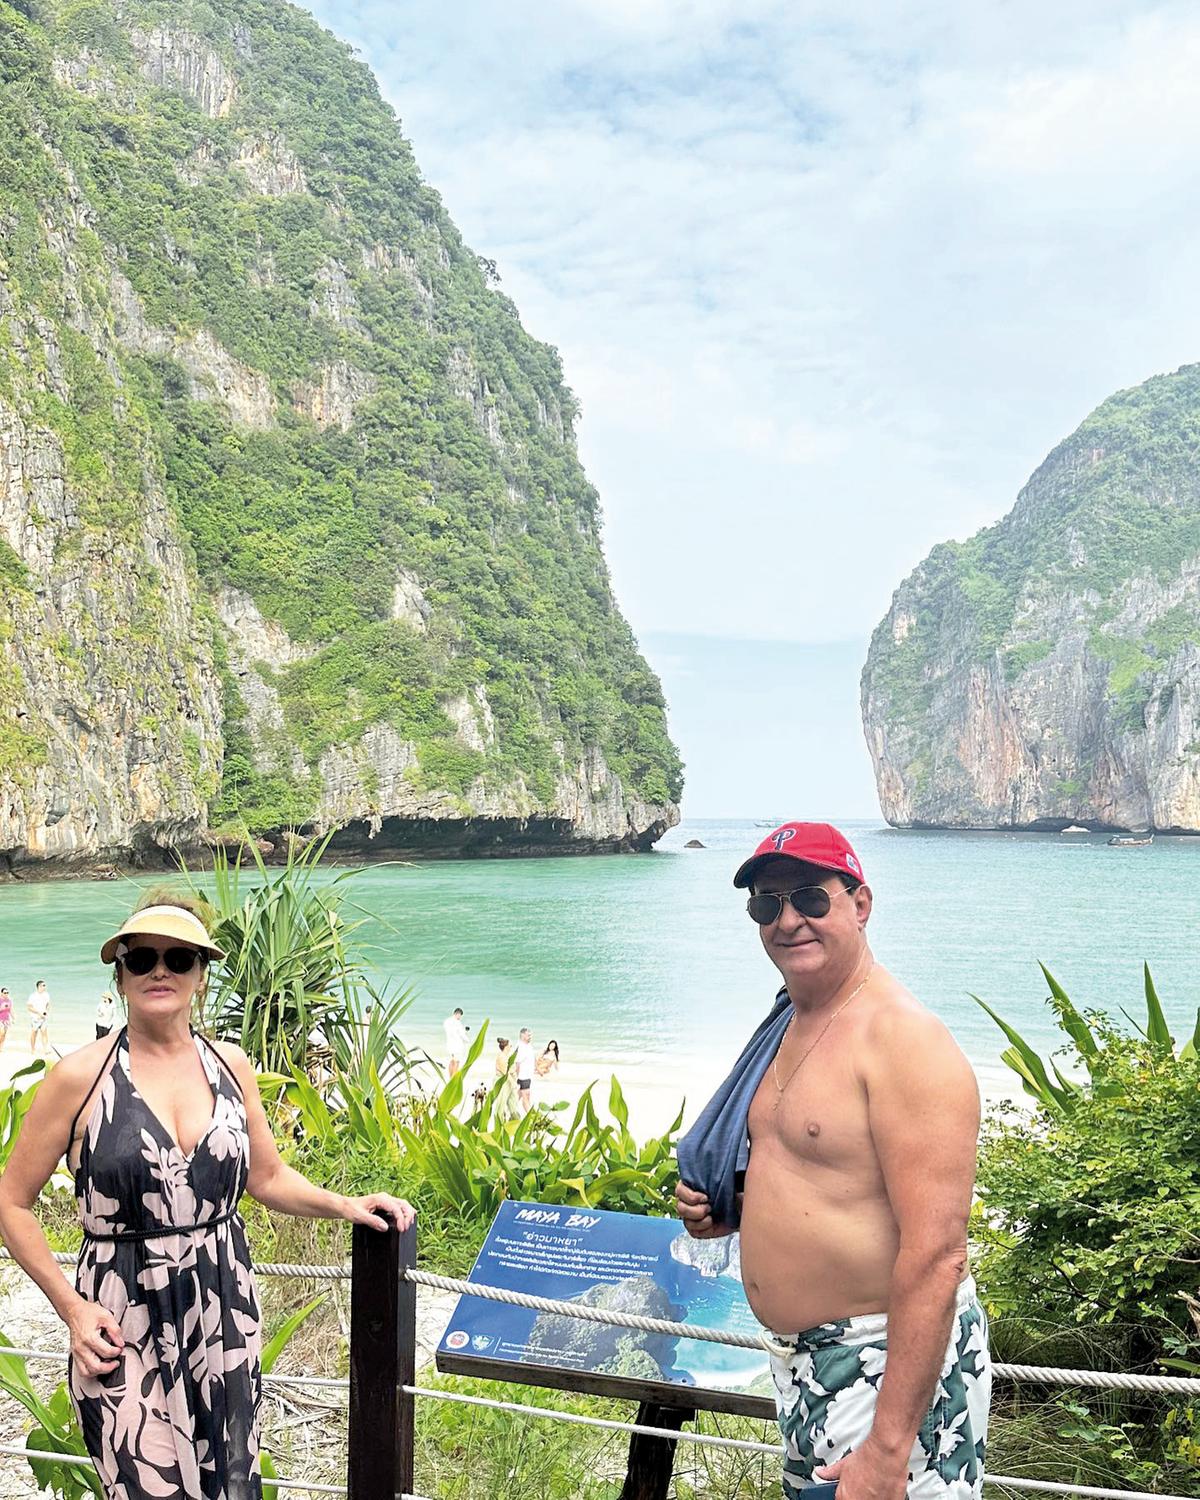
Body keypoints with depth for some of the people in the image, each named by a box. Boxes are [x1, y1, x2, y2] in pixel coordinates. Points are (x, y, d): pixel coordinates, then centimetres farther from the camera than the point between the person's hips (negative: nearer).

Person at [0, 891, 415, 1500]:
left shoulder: (229, 1064, 4)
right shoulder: (81, 1076, -9)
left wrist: (343, 1204, 0)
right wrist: (72, 1308, -7)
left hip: (226, 1311, 4)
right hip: (124, 1325, -4)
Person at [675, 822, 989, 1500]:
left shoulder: (904, 1038, -21)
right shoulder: (793, 1025, 8)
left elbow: (934, 1256, -27)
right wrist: (731, 1209, 3)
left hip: (895, 1362, -9)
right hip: (801, 1360, 9)